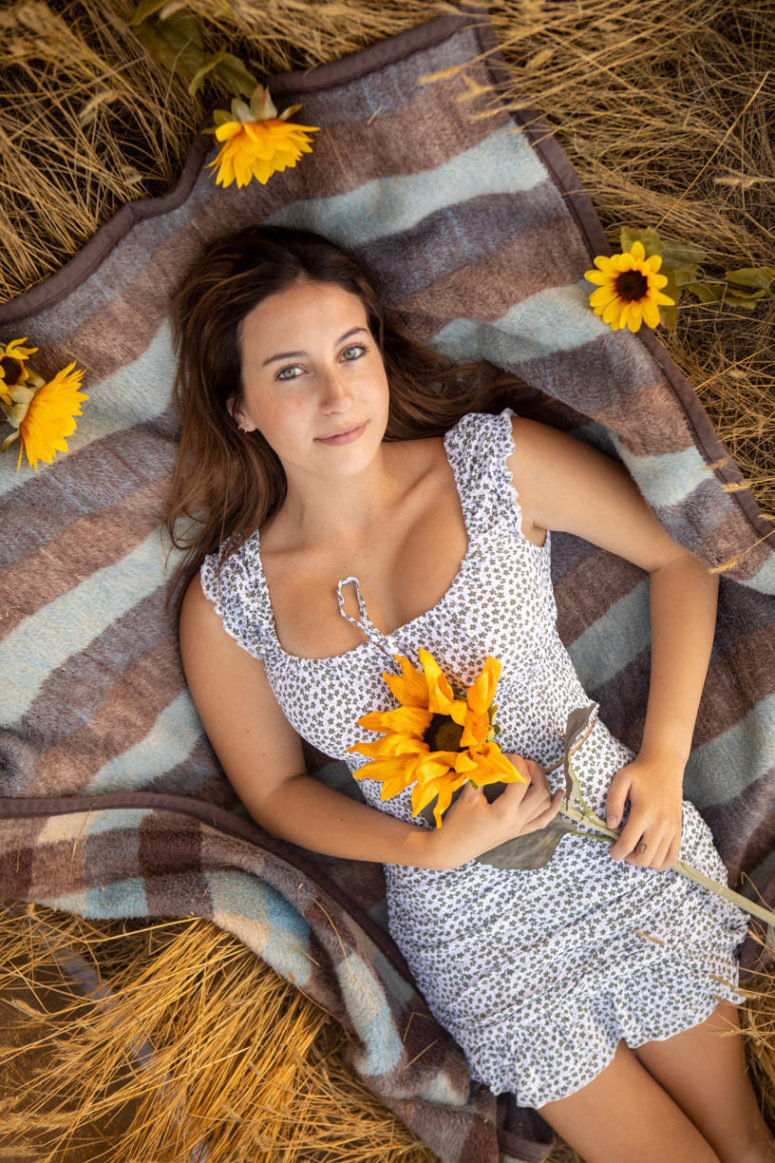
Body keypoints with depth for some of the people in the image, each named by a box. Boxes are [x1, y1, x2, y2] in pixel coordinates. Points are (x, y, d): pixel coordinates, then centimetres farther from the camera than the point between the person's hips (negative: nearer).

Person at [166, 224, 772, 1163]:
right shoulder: (225, 602, -10)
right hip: (471, 929, 0)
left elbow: (682, 558, -3)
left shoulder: (494, 462, -13)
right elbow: (276, 790, 2)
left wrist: (663, 757, -11)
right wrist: (430, 847, -13)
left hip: (620, 850, 0)